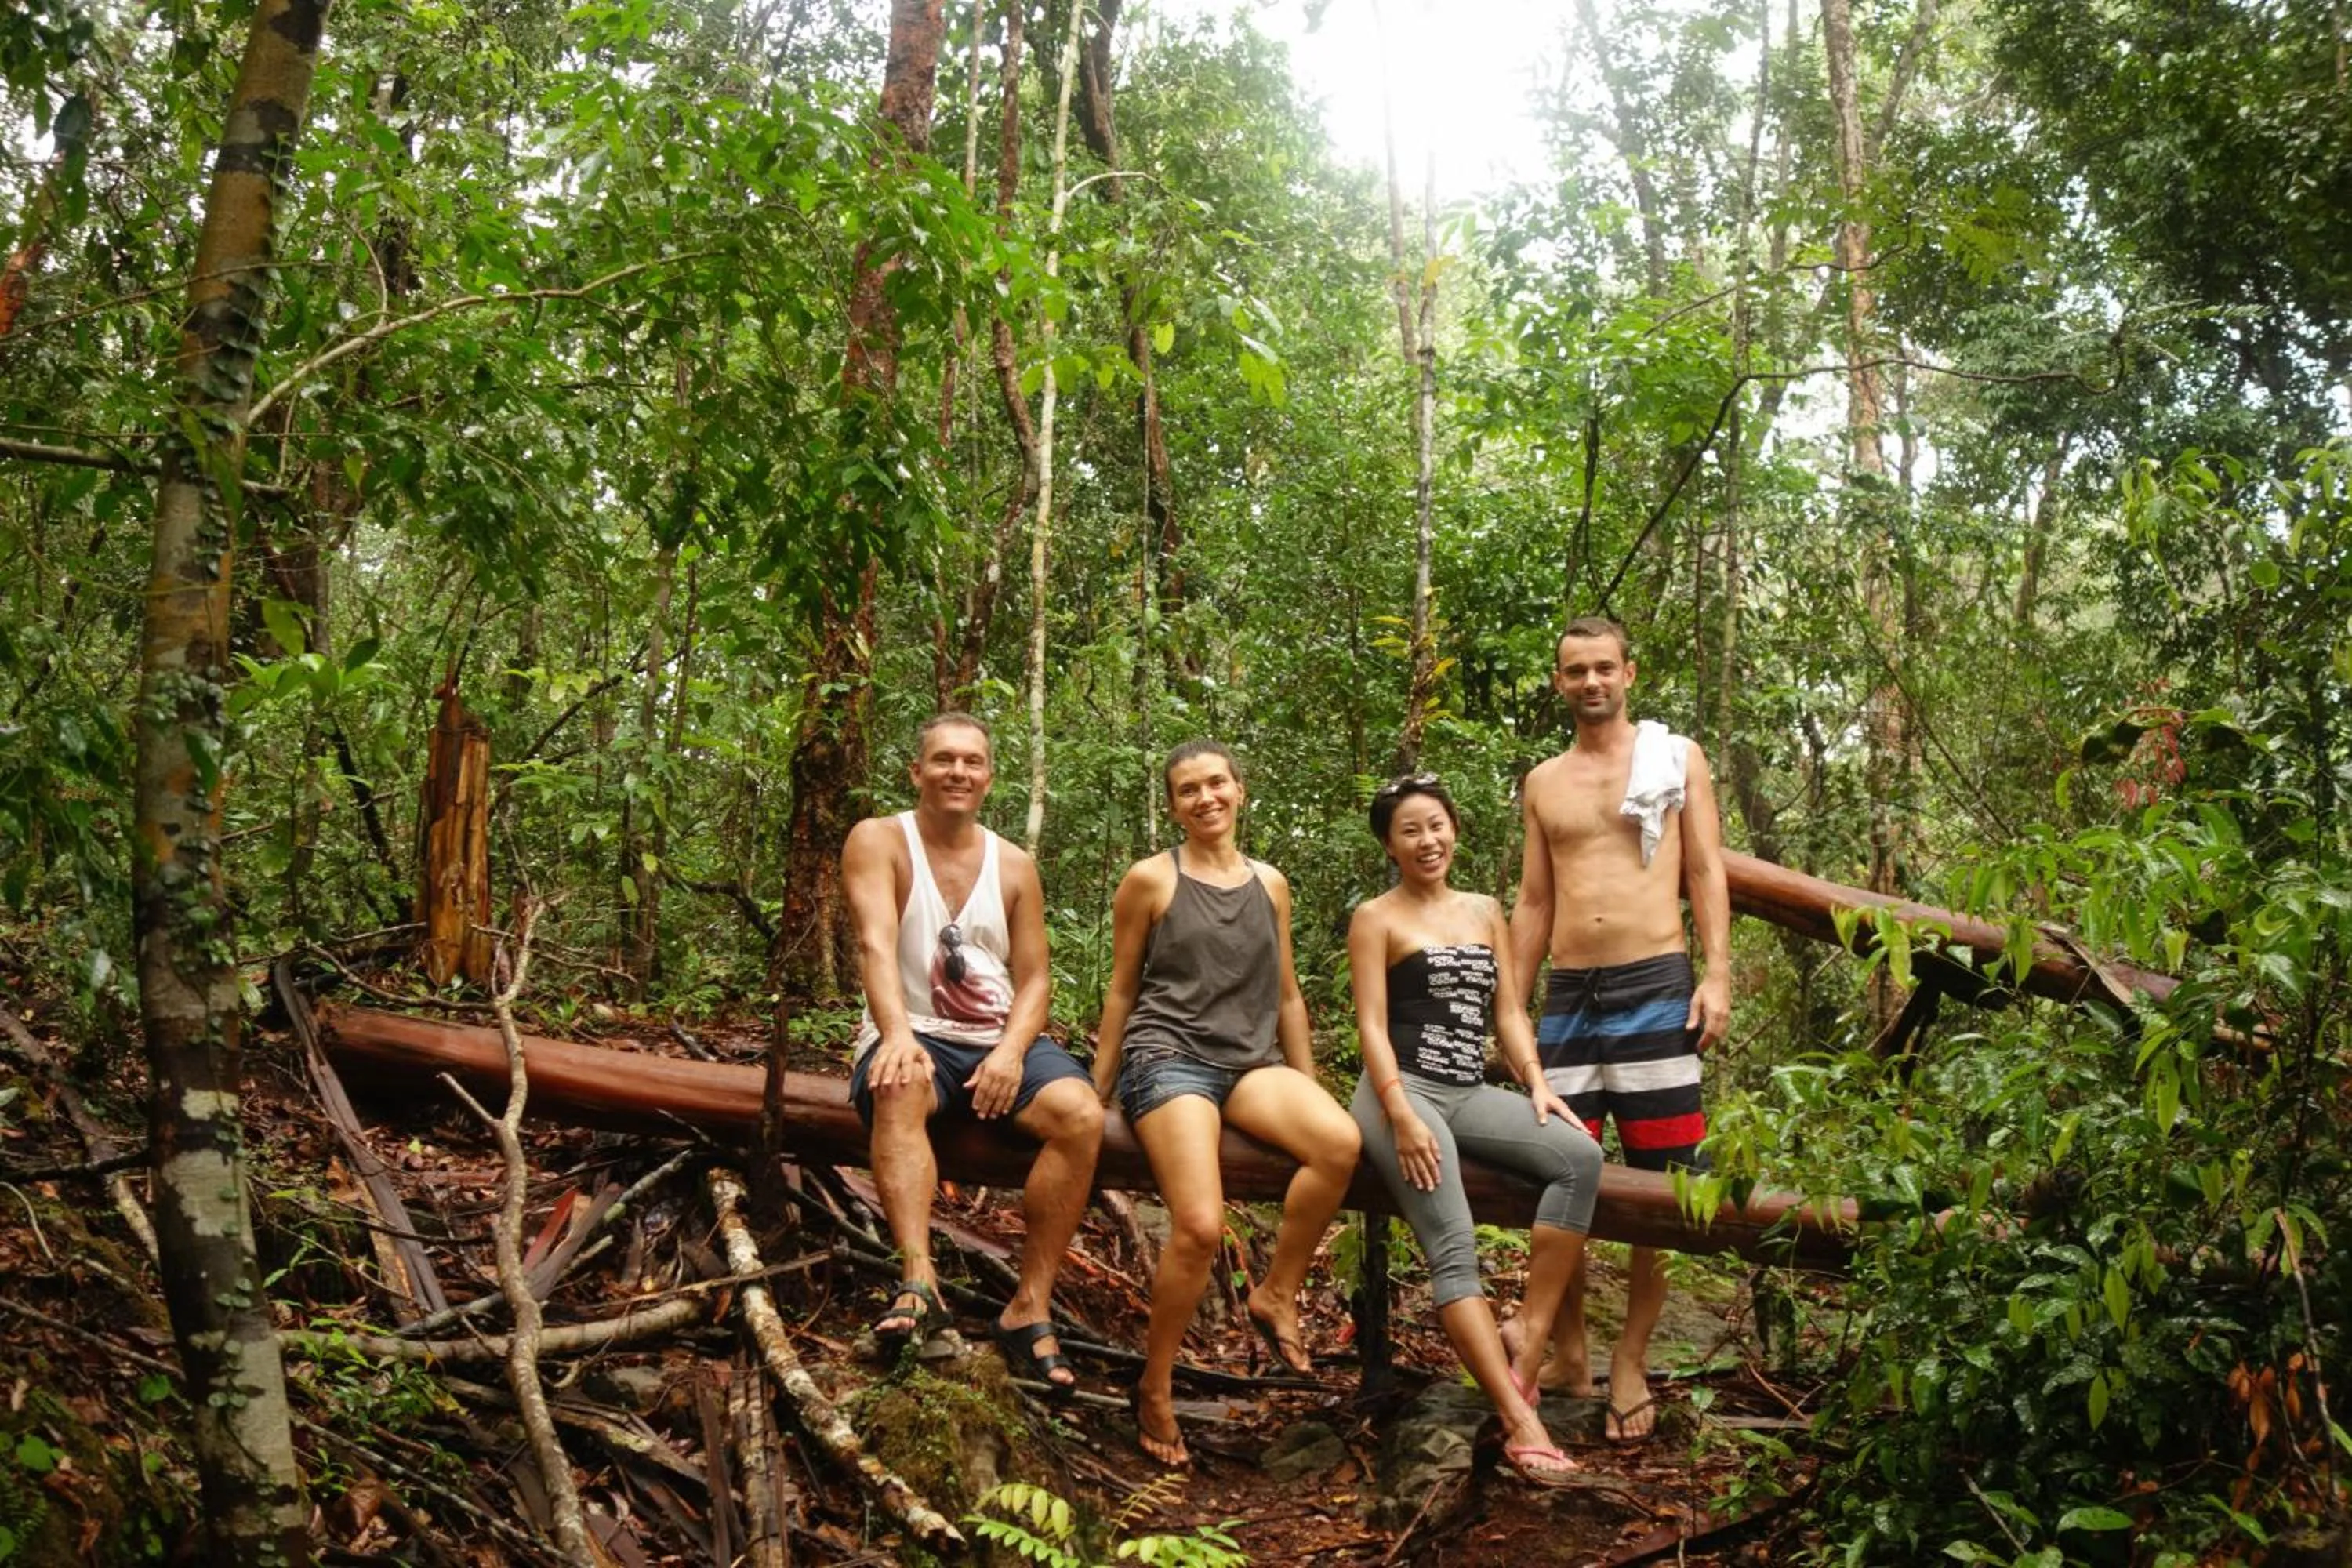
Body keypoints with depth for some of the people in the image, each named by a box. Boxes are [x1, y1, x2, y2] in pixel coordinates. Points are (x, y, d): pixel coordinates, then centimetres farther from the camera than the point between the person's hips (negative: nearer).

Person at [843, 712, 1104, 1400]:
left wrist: (1011, 1051, -14)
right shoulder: (879, 841, 0)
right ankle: (918, 1281, -49)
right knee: (901, 1088, -39)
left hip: (1002, 1041, 3)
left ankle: (1030, 1309, -22)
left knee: (1081, 1114, -26)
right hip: (916, 1037, -3)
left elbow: (1034, 979, 7)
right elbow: (876, 945, -16)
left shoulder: (1014, 866, 11)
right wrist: (897, 1035, -35)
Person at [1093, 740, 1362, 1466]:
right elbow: (1121, 991, 9)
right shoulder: (1150, 880, 4)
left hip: (1251, 1062, 4)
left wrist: (1308, 1090, 19)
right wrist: (1095, 1096, 10)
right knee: (1200, 1227, -25)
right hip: (1168, 1057, -4)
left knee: (1340, 1141, -29)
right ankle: (1155, 1387, -2)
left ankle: (1277, 1294, -8)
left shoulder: (1270, 884, 15)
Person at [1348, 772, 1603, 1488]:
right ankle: (1521, 1422, -27)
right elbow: (1371, 1025, -4)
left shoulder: (1486, 912, 19)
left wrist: (1535, 1081, -1)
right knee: (1454, 1245, -23)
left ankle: (1528, 1345, -20)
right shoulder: (1377, 918, 4)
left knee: (1580, 1154, -23)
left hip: (1470, 1093, 5)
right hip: (1401, 1090, -5)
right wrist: (1401, 1115, -16)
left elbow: (1508, 1010, 16)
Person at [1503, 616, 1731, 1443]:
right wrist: (1512, 1006, 11)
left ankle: (1631, 1360, 11)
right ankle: (1566, 1352, 16)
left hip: (1655, 986, -3)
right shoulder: (1543, 781, 15)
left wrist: (1716, 974, -9)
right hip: (1568, 994, 3)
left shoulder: (1676, 758, 7)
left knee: (1657, 1181, 0)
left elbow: (1706, 873, 3)